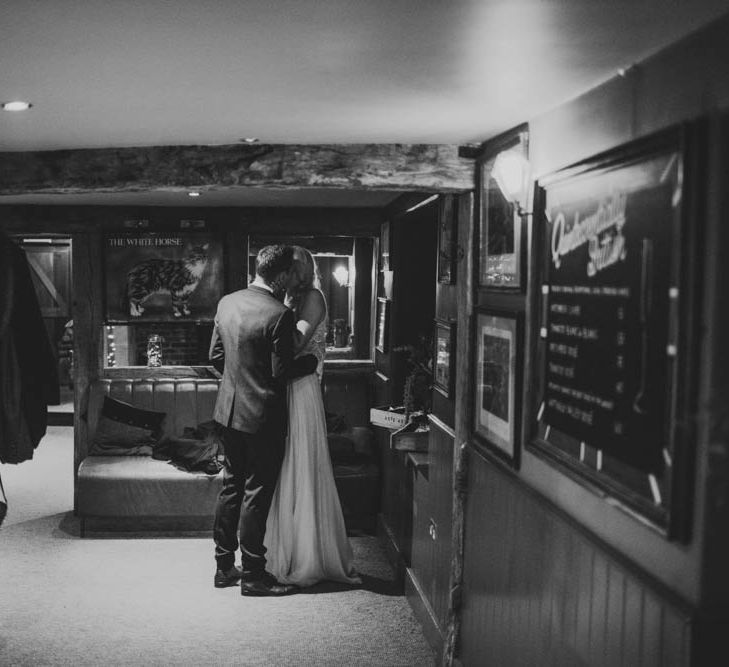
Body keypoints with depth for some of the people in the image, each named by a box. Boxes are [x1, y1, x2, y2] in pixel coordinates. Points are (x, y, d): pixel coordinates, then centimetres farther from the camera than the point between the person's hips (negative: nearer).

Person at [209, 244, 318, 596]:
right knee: (256, 494, 2)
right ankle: (252, 575, 12)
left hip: (228, 410, 7)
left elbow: (215, 355, 9)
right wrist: (311, 361, 0)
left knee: (231, 487, 17)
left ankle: (224, 566, 25)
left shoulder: (227, 303, 2)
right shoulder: (279, 315, -20)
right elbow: (281, 372, -17)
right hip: (262, 416, -7)